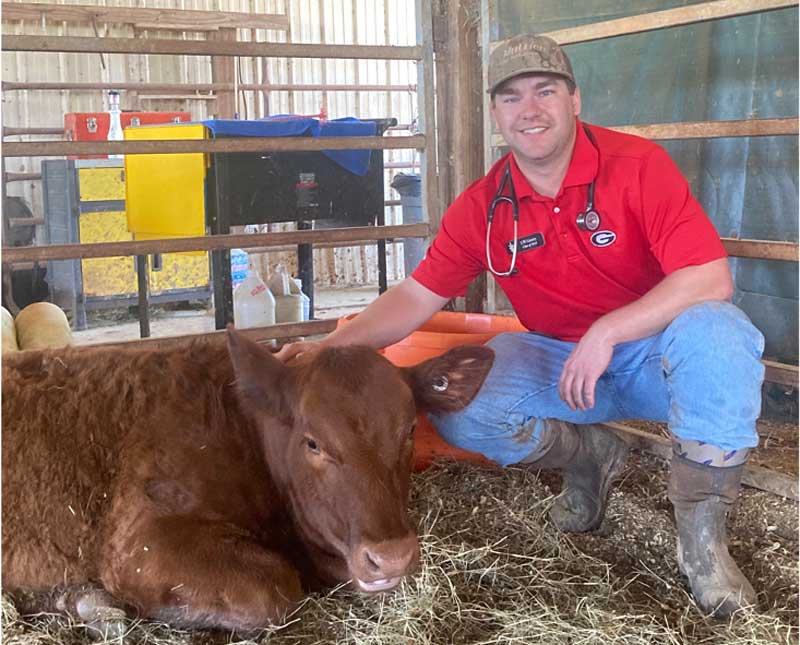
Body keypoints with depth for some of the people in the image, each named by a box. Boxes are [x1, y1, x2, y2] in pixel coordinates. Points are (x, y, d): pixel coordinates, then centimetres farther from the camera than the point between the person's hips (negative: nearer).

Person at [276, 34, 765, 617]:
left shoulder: (637, 164, -15)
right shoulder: (482, 207, -5)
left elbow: (711, 279, -23)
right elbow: (417, 297, -2)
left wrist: (607, 332, -30)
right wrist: (332, 346, -16)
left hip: (653, 350, -2)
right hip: (556, 360, 3)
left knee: (714, 329, -35)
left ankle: (702, 539, -19)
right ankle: (589, 454, 7)